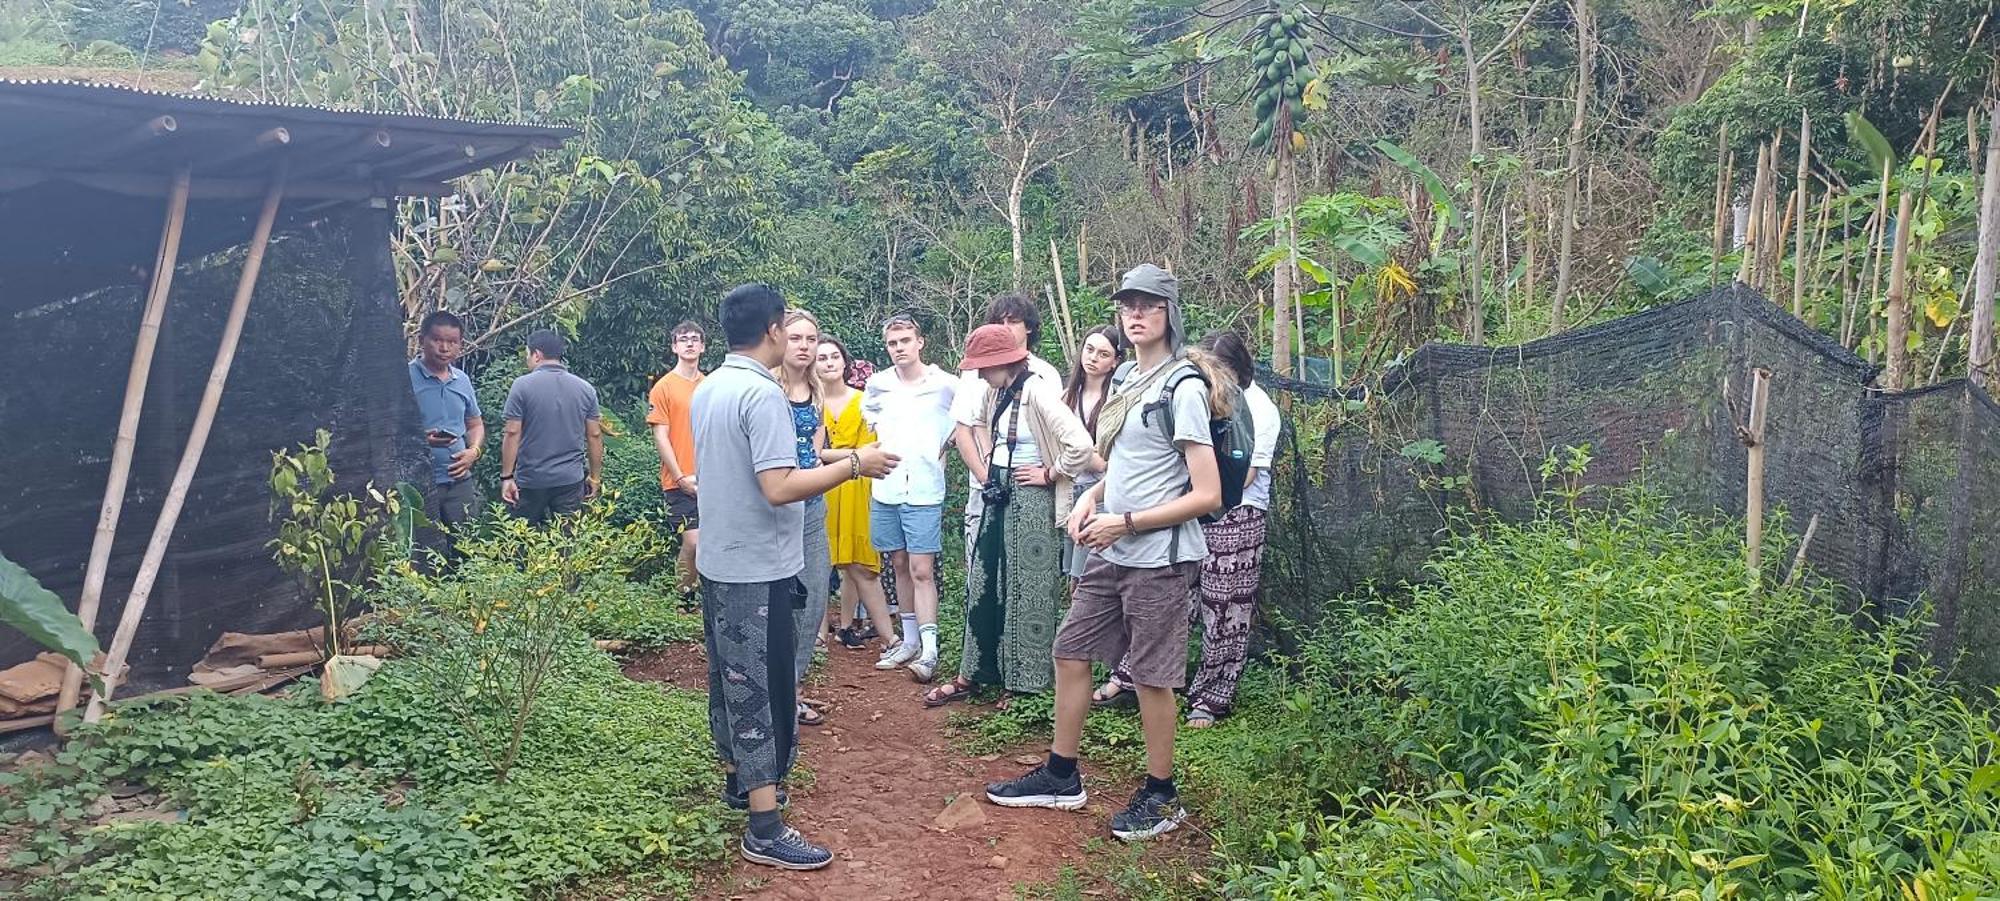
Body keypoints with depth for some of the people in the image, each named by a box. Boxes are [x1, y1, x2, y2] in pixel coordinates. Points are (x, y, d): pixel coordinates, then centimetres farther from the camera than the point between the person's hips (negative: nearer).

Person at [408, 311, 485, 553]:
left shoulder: (463, 380, 11)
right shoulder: (406, 377, -8)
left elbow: (475, 424, 22)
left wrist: (473, 451, 2)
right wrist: (419, 439, -25)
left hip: (459, 479, 6)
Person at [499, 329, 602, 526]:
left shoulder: (522, 386, -6)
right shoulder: (585, 389, 3)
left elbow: (512, 434, -9)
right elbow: (594, 436, 5)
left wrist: (506, 476, -5)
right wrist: (594, 476, 13)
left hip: (530, 480, -2)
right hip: (571, 480, 2)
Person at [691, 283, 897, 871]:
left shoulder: (707, 389, 8)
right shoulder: (763, 394, -21)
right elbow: (780, 488, -28)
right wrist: (854, 465, -19)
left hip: (718, 559, 9)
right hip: (758, 568, -9)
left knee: (729, 678, 21)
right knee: (764, 690, -4)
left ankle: (737, 780, 37)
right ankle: (765, 830, 1)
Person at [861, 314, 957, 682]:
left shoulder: (945, 385, -8)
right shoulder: (877, 383, 4)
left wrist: (946, 445, 0)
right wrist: (878, 431, 12)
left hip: (924, 490, -4)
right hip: (885, 489, 4)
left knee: (921, 570, -8)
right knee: (900, 565, 12)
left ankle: (928, 651, -8)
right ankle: (910, 641, 22)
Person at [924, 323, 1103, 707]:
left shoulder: (1038, 391, -20)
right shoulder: (998, 393, 5)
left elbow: (1080, 446, -29)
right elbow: (977, 425, 27)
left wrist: (1049, 475, -14)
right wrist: (985, 471, 14)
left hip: (1030, 500, -8)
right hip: (999, 496, 8)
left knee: (1027, 590, 2)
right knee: (984, 585, 13)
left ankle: (1028, 685, 15)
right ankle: (972, 674, 24)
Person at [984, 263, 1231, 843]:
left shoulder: (1183, 388, -14)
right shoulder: (1129, 382, 11)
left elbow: (1207, 495, -18)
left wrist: (1124, 523, -17)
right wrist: (1092, 498, 4)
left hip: (1159, 560, -8)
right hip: (1111, 555, 8)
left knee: (1151, 676, 3)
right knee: (1070, 653, 12)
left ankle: (1161, 796, 21)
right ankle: (1061, 778, 27)